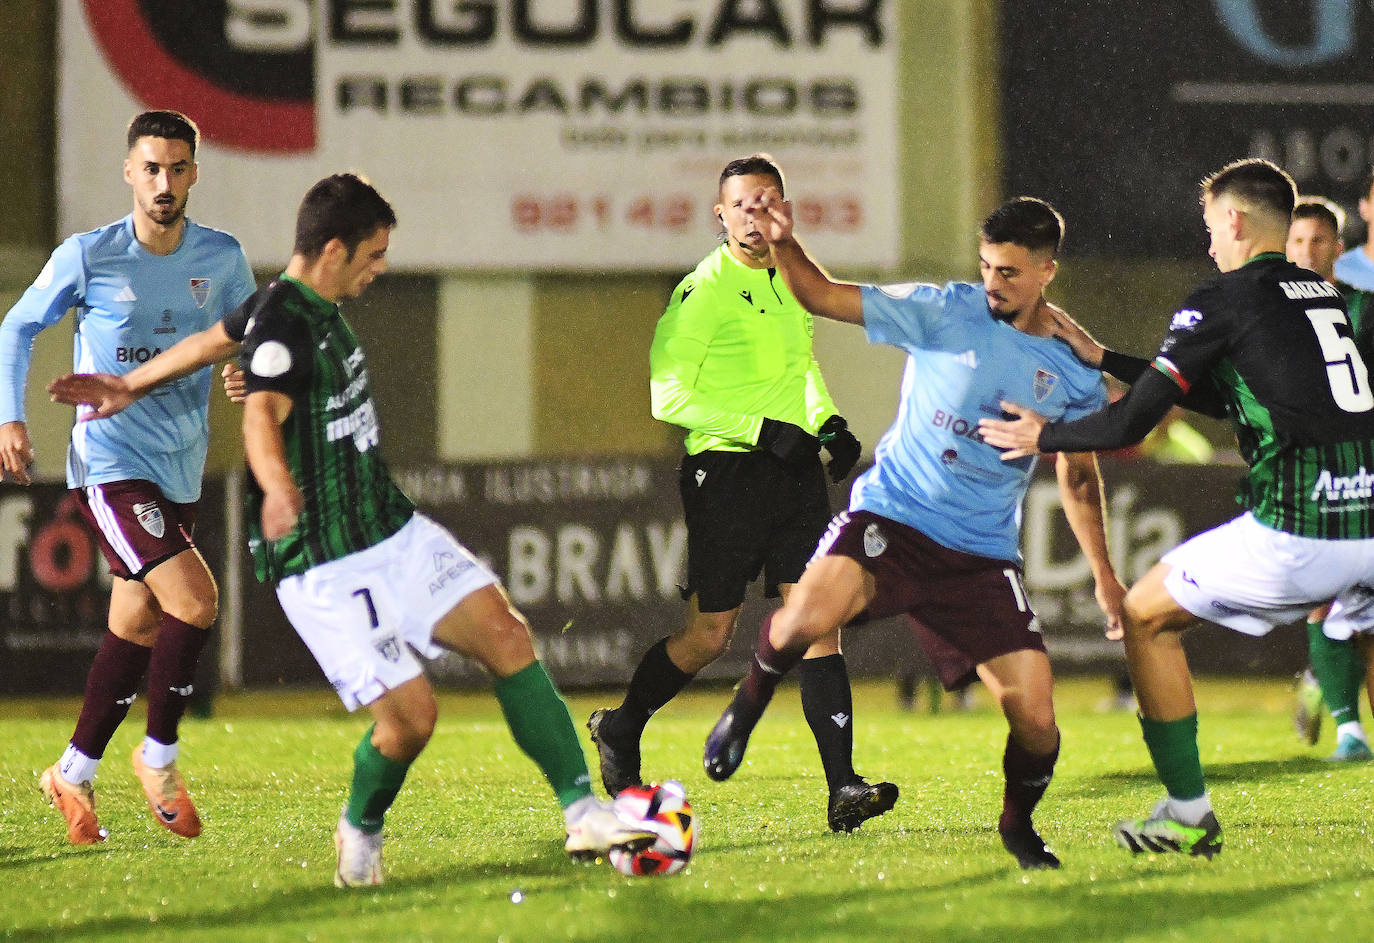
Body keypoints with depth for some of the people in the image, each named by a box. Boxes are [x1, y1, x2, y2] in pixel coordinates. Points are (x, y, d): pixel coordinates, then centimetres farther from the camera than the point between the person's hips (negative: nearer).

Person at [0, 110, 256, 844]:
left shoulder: (222, 259, 2)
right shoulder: (87, 258, -8)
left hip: (180, 474, 5)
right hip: (109, 466, -5)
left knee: (136, 631, 9)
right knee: (193, 600, -20)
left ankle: (74, 774, 25)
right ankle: (160, 758, -2)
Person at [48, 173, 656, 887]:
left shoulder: (310, 308, 12)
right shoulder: (284, 322, -17)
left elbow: (211, 342, 27)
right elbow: (263, 414, -35)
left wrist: (130, 387, 43)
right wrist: (277, 486, -56)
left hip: (394, 532, 9)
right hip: (325, 567, -9)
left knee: (504, 634, -8)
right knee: (409, 715, -15)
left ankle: (584, 813, -8)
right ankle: (361, 830, 16)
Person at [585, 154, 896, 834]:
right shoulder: (701, 292, -11)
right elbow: (667, 395, -14)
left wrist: (827, 423, 12)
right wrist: (762, 430, -19)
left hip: (794, 468, 6)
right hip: (725, 471, -6)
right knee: (709, 635, 2)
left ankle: (843, 788, -11)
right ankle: (620, 730, 28)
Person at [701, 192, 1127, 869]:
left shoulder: (1073, 371, 5)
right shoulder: (944, 312, -2)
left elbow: (1079, 477, 19)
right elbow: (821, 297, 0)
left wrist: (1105, 578, 18)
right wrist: (782, 243, -18)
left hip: (983, 554, 2)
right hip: (890, 517, -2)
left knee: (1035, 721, -9)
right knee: (807, 619, -32)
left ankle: (1018, 826, 25)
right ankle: (748, 705, 2)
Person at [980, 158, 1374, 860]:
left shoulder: (1222, 301, -1)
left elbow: (1132, 424, -2)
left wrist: (1043, 436, 16)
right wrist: (1103, 360, 34)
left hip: (1296, 532, -6)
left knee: (1146, 616, 13)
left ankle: (1188, 815, 10)